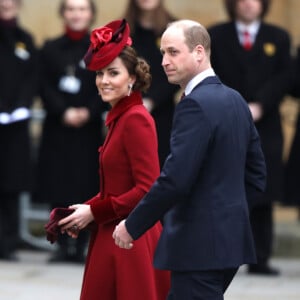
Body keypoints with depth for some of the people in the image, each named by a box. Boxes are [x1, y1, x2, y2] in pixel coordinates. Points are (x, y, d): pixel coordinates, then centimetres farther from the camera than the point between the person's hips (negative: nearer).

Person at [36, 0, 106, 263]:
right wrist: (64, 112, -13)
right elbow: (45, 88, 1)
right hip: (57, 128, 1)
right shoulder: (50, 49, 8)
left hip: (89, 129, -1)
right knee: (58, 188, 0)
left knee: (85, 188, -3)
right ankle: (63, 246, 8)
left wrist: (88, 112, -15)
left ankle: (80, 248, 4)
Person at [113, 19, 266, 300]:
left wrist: (132, 226, -12)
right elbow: (255, 175, 16)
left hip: (200, 246, -10)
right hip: (228, 238, 10)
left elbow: (175, 179, -23)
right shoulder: (235, 100, 12)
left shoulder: (196, 104, -16)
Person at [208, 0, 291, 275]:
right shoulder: (215, 36, 8)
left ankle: (260, 260, 4)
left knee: (262, 198, 1)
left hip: (264, 128, 1)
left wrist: (259, 106, -13)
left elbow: (283, 78, 1)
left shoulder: (278, 38, 11)